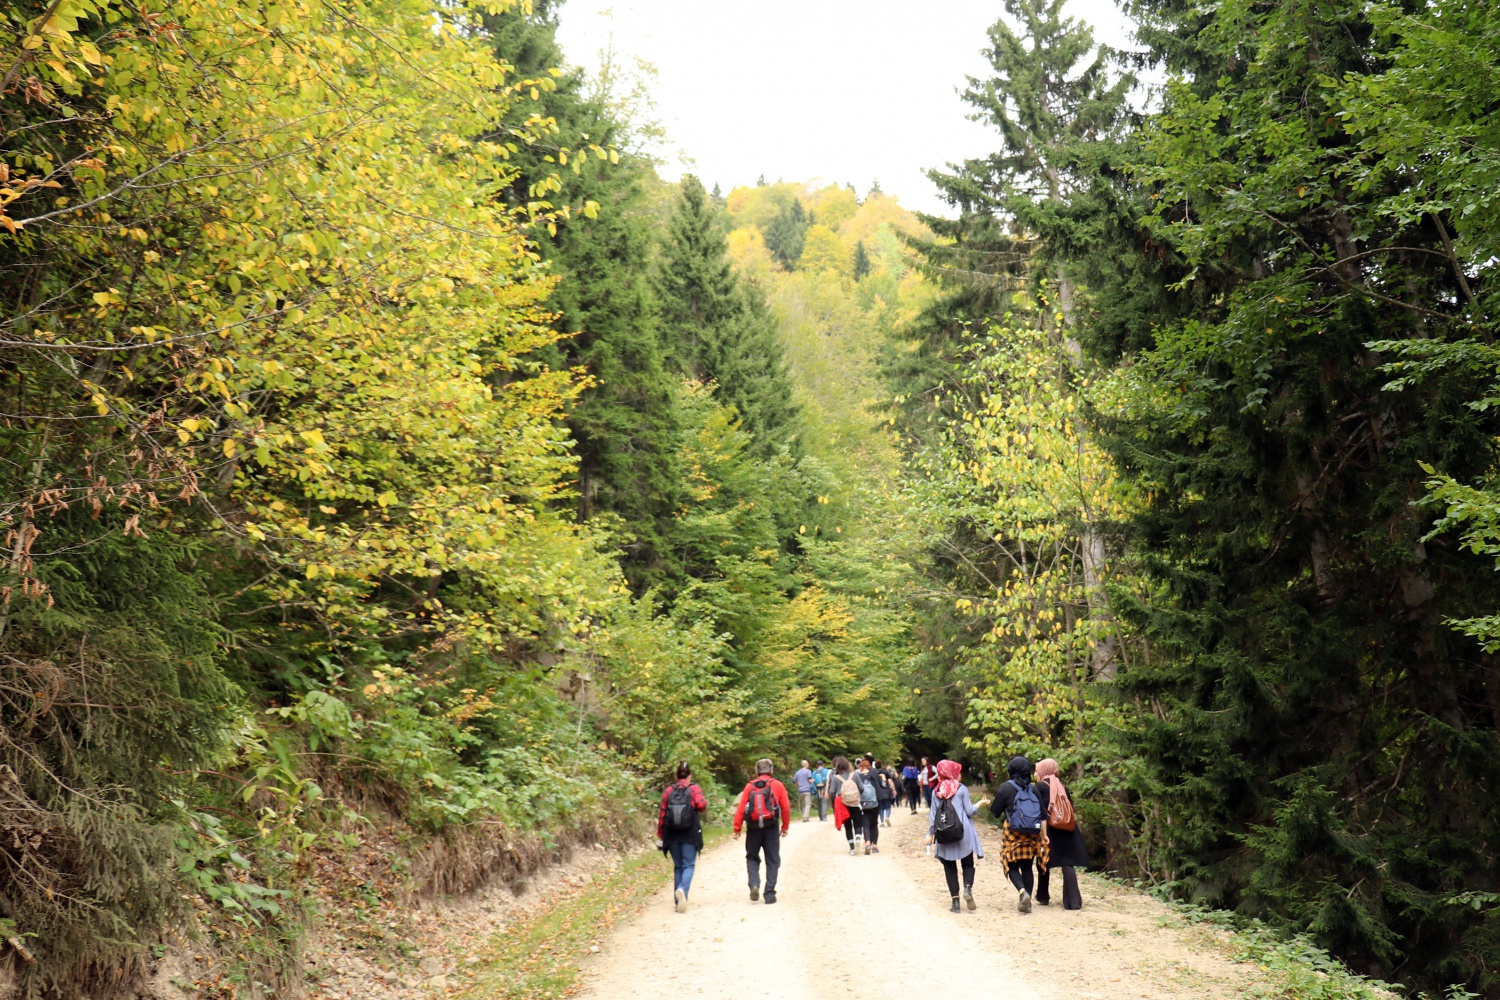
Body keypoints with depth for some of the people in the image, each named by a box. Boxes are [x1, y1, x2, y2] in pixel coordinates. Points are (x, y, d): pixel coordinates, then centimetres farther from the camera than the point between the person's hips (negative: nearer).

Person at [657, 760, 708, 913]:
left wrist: (660, 836, 9)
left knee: (677, 866, 13)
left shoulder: (668, 790, 6)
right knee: (688, 865, 1)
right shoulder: (694, 788, -1)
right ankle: (682, 889, -27)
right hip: (690, 834, -3)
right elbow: (701, 805, -17)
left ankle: (678, 900, 10)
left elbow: (662, 815, 4)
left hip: (672, 834, 3)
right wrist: (705, 803, 8)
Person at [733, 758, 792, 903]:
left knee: (752, 857, 17)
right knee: (772, 861, 9)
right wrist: (785, 826, 11)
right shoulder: (778, 785, 1)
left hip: (753, 827, 0)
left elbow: (740, 808, -5)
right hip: (771, 827, 0)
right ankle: (770, 894, 6)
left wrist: (737, 829, -2)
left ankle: (754, 884, -5)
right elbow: (786, 808, -1)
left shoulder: (750, 786, 1)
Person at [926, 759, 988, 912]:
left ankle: (955, 900, 1)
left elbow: (933, 814, 7)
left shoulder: (936, 791, 6)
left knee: (949, 867, 8)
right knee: (968, 864, 9)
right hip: (963, 832, -2)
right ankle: (968, 888, -18)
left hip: (944, 835, 2)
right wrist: (980, 803, 16)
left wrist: (930, 833, 12)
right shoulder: (962, 789, -1)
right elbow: (969, 811, -1)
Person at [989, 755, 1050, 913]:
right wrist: (1044, 834, 8)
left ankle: (1022, 891, -21)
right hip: (1033, 834, 4)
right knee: (1027, 867, 11)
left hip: (1013, 834, -4)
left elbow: (995, 811, -2)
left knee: (1012, 865, 4)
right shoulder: (1034, 789, 8)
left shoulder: (1005, 787, -4)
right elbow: (1043, 814, 5)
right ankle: (1027, 902, 10)